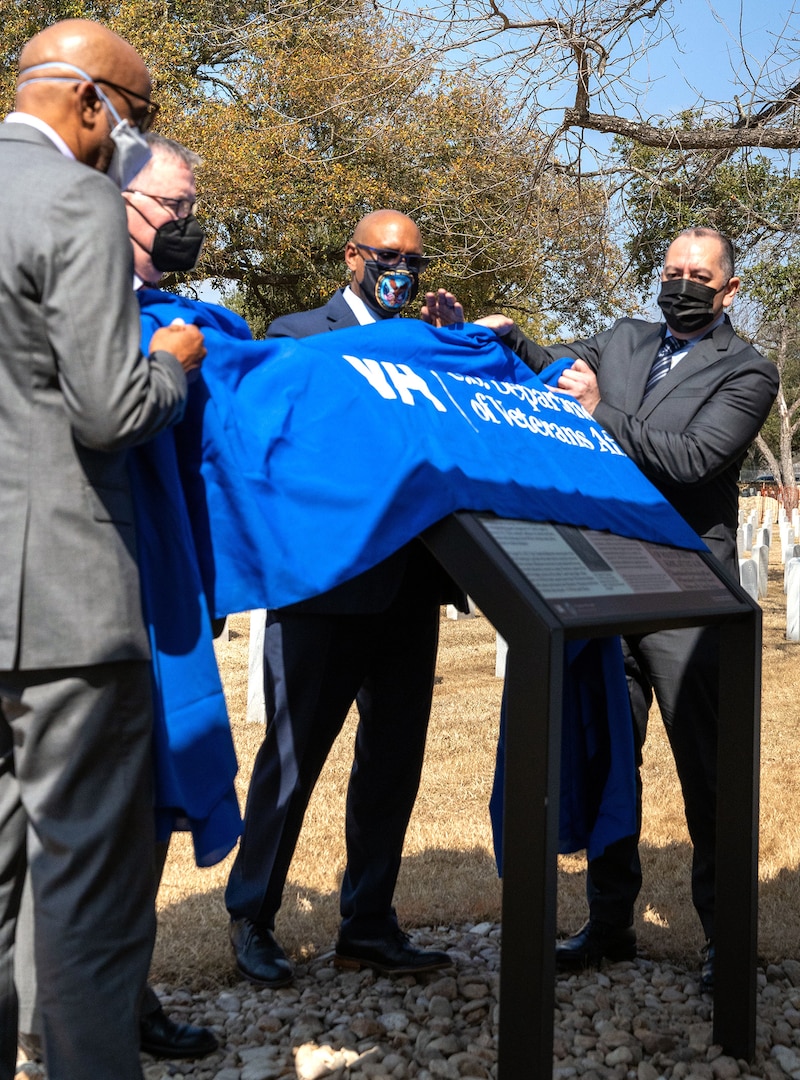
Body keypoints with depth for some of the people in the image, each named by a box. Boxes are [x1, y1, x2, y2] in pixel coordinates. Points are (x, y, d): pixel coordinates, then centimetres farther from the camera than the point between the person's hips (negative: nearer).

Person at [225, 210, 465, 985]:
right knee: (292, 755, 3)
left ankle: (368, 924, 24)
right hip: (327, 583, -6)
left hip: (407, 588, 6)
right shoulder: (298, 334, 1)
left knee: (393, 758, 11)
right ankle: (251, 920, 20)